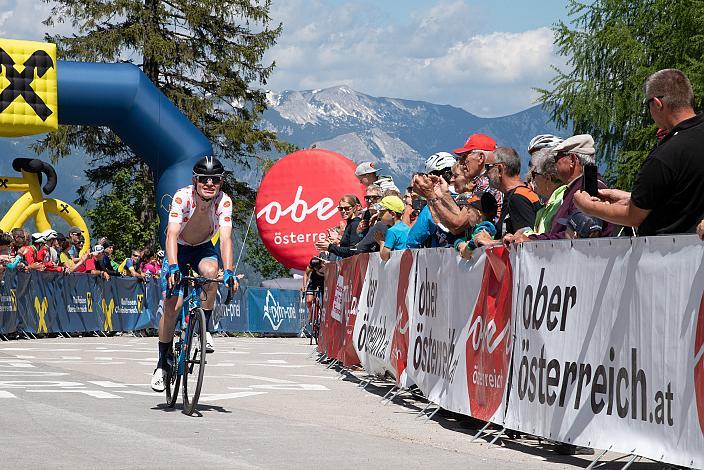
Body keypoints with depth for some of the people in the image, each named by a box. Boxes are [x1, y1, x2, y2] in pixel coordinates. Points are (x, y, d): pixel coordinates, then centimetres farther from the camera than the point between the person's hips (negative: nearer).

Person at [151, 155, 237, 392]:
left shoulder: (224, 201, -24)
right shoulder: (182, 197, -29)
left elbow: (225, 239, -31)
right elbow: (172, 234, -37)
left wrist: (228, 271, -46)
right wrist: (173, 267, -51)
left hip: (204, 248, 1)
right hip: (179, 249, -1)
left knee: (211, 272, -34)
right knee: (172, 306, -11)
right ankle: (163, 362, 4)